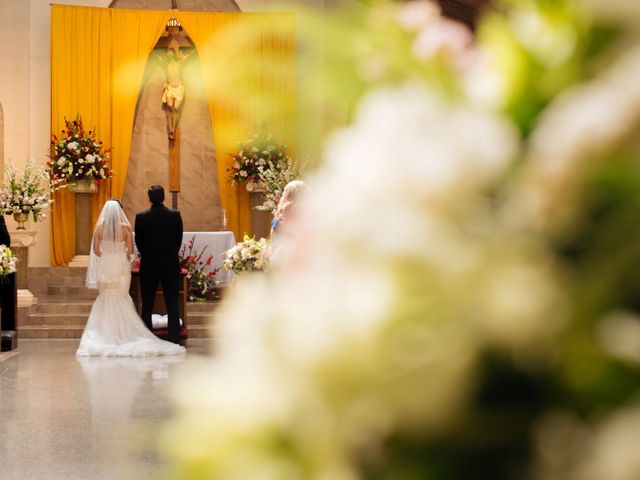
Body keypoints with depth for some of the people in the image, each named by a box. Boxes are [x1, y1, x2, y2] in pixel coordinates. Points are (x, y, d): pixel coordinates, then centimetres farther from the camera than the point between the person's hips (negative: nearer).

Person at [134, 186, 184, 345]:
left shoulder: (141, 217, -8)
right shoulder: (175, 215, -6)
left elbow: (138, 241, 1)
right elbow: (179, 239, 2)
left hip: (148, 266, 0)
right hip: (171, 265, 0)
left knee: (147, 304, 8)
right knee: (172, 304, 5)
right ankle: (174, 339, 3)